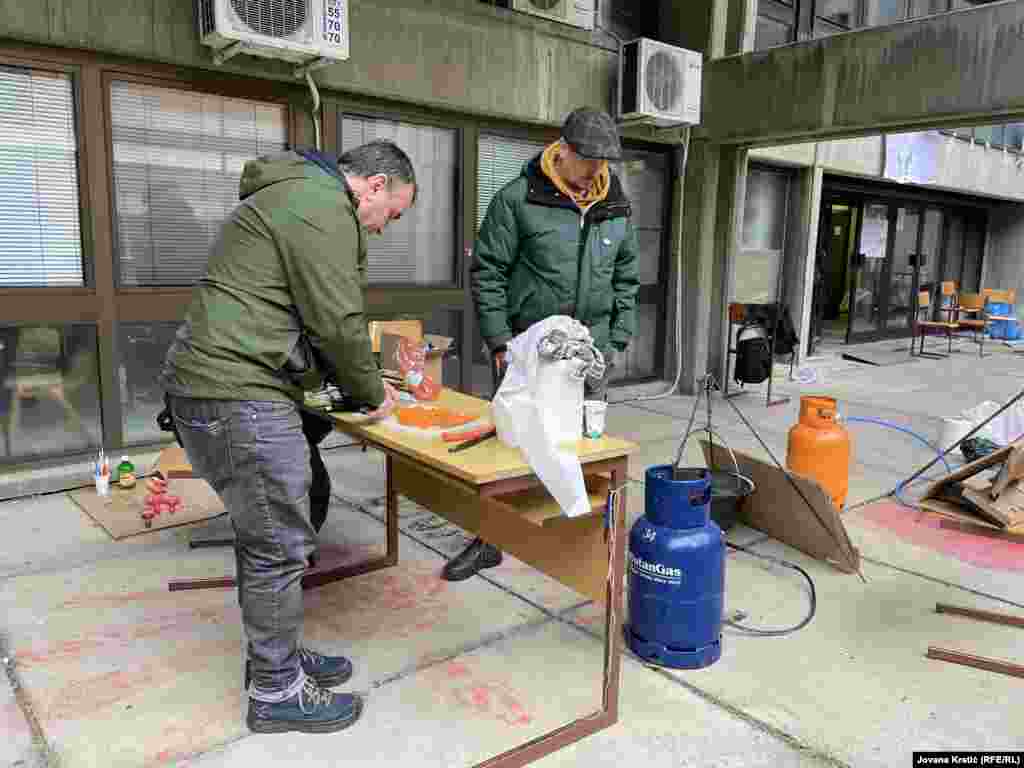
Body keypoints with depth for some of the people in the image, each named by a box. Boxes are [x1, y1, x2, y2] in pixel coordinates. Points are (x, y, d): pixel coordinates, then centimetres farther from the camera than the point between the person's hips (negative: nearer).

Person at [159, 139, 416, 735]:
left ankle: (276, 654, 34)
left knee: (264, 537, 19)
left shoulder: (300, 195, 23)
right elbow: (338, 322, -16)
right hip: (239, 396, -11)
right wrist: (372, 392, 0)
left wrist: (361, 383, 18)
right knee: (280, 546, 0)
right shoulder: (322, 206, -12)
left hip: (212, 385, 11)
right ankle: (277, 691, 16)